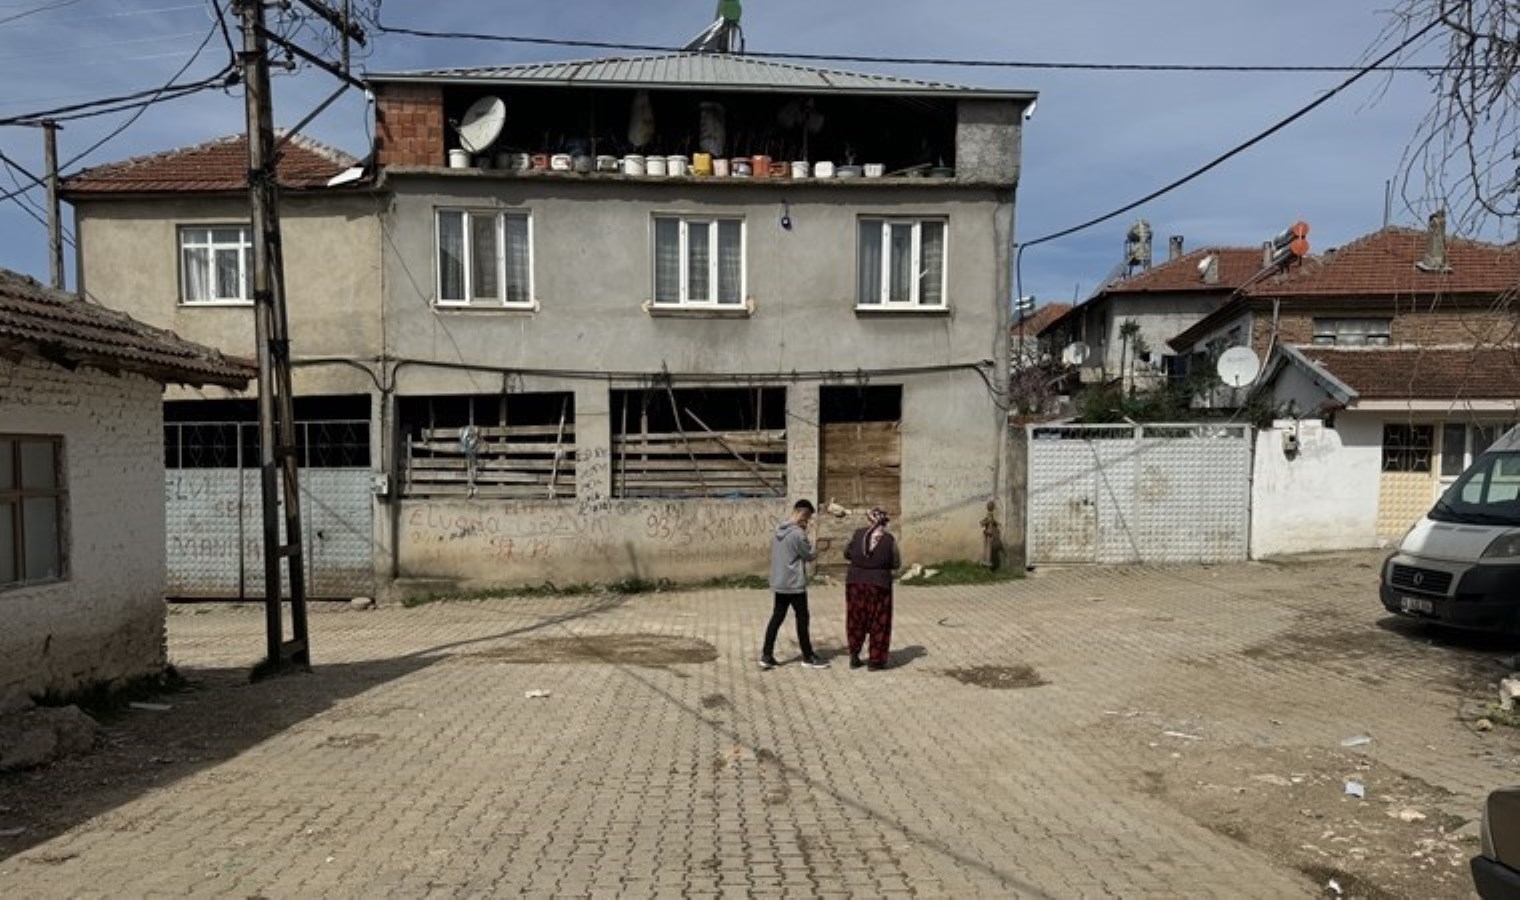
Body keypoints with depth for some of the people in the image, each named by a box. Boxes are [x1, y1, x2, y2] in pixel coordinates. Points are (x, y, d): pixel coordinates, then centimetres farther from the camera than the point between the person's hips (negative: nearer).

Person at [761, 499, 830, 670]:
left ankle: (766, 655, 11)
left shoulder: (779, 530, 7)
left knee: (777, 618, 11)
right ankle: (808, 657, 16)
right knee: (802, 619, 5)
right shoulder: (798, 534, -19)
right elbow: (809, 556, -11)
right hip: (795, 585, -8)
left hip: (779, 583, 8)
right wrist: (820, 548, 8)